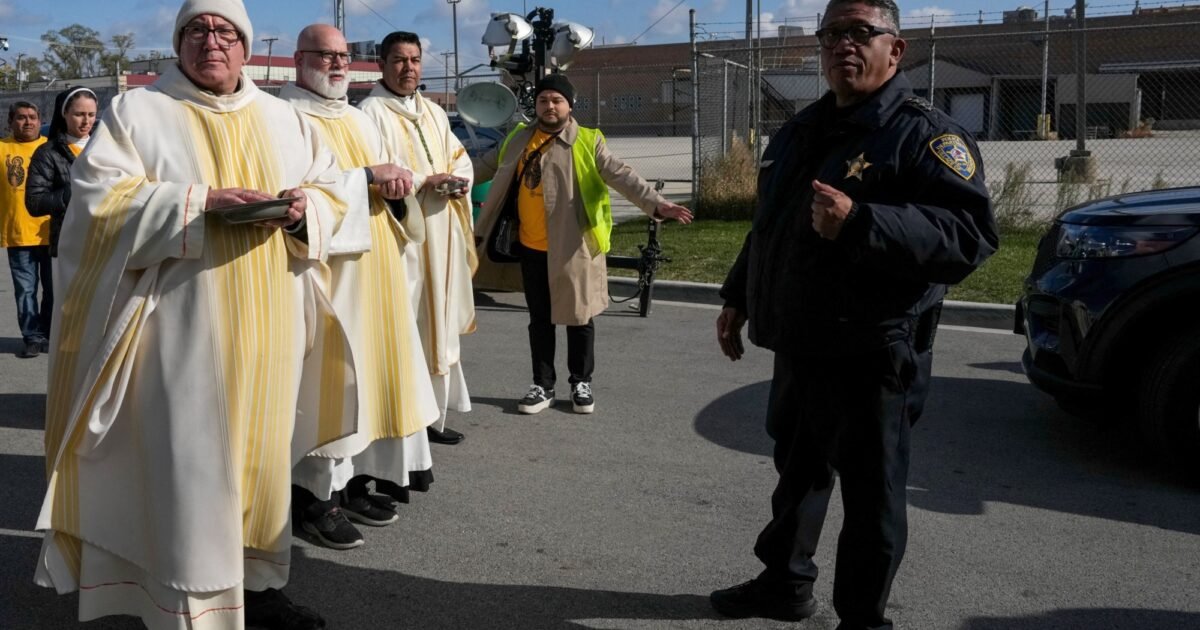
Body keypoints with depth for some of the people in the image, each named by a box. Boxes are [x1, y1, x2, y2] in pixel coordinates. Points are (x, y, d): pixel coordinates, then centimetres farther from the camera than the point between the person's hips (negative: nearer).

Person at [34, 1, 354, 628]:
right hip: (183, 327, -4)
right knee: (190, 462, -5)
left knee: (261, 451, 10)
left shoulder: (283, 119, 15)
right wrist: (200, 201, -19)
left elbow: (332, 192, 13)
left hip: (267, 328, 4)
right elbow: (100, 196, -7)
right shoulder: (136, 111, 4)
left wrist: (303, 206, -10)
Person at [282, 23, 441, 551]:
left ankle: (353, 478, 19)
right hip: (325, 267, -8)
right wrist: (368, 176, -19)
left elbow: (386, 182, 19)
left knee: (368, 369, 9)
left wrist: (397, 188, -4)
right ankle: (314, 492, 2)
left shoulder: (361, 121, 19)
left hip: (374, 269, 8)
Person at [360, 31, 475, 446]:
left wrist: (459, 180, -2)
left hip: (441, 236, 8)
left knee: (437, 322, 11)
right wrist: (424, 183, -18)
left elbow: (459, 156, 20)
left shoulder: (434, 112, 18)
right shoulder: (371, 112, -7)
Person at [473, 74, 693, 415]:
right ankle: (543, 385, 24)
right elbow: (486, 166, 22)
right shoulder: (518, 140, 8)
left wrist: (656, 204, -30)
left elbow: (622, 176, -17)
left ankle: (581, 383, 25)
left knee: (579, 317, 8)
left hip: (573, 247, -4)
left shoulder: (587, 142, -7)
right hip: (531, 247, 4)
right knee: (539, 319, 12)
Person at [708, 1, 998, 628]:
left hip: (872, 358, -8)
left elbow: (969, 234, -24)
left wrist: (860, 224, -33)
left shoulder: (924, 133, -11)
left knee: (871, 495, 3)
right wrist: (737, 297, 22)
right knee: (796, 471, 21)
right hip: (798, 348, 8)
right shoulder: (798, 131, 14)